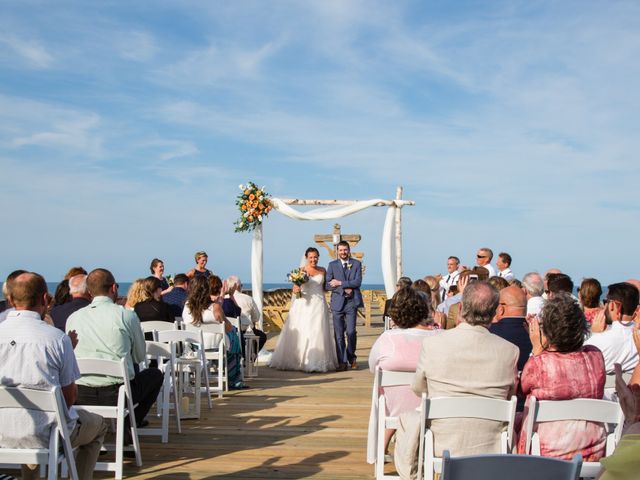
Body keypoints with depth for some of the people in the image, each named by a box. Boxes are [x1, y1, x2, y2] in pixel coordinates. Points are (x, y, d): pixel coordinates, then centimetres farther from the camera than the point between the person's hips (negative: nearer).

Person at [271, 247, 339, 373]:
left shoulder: (323, 271, 10)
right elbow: (295, 288, -1)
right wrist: (296, 289, -21)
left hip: (318, 305, 2)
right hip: (304, 305, -2)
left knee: (317, 332, -2)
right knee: (300, 332, -3)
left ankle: (317, 361, 2)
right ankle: (297, 360, 4)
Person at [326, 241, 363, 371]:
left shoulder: (356, 264, 9)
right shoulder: (332, 265, 9)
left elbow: (358, 282, -4)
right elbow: (327, 285, 1)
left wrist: (340, 283, -9)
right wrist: (344, 289, -10)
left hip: (351, 302, -1)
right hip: (337, 302, 1)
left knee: (351, 332, -7)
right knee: (339, 334, 0)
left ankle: (351, 357, 14)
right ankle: (342, 361, 7)